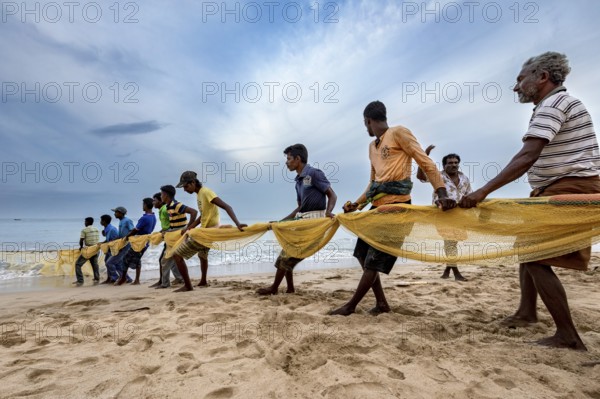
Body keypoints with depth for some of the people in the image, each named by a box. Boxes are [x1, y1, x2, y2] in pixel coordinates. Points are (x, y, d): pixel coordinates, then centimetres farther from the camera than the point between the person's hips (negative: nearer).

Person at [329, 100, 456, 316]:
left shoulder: (398, 132, -4)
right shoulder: (372, 146, 20)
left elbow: (426, 163, -9)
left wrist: (442, 194, -21)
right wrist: (357, 204, 13)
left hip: (396, 205, -9)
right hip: (377, 206, 9)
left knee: (375, 259, -4)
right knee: (363, 254, 9)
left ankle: (351, 306, 7)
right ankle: (381, 302, 21)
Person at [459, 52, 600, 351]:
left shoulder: (553, 104, -15)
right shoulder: (556, 104, 18)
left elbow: (527, 157, -29)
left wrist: (483, 191, -34)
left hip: (571, 190, -11)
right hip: (558, 190, 11)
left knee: (536, 258, -12)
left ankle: (568, 336, -2)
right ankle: (527, 311, 28)